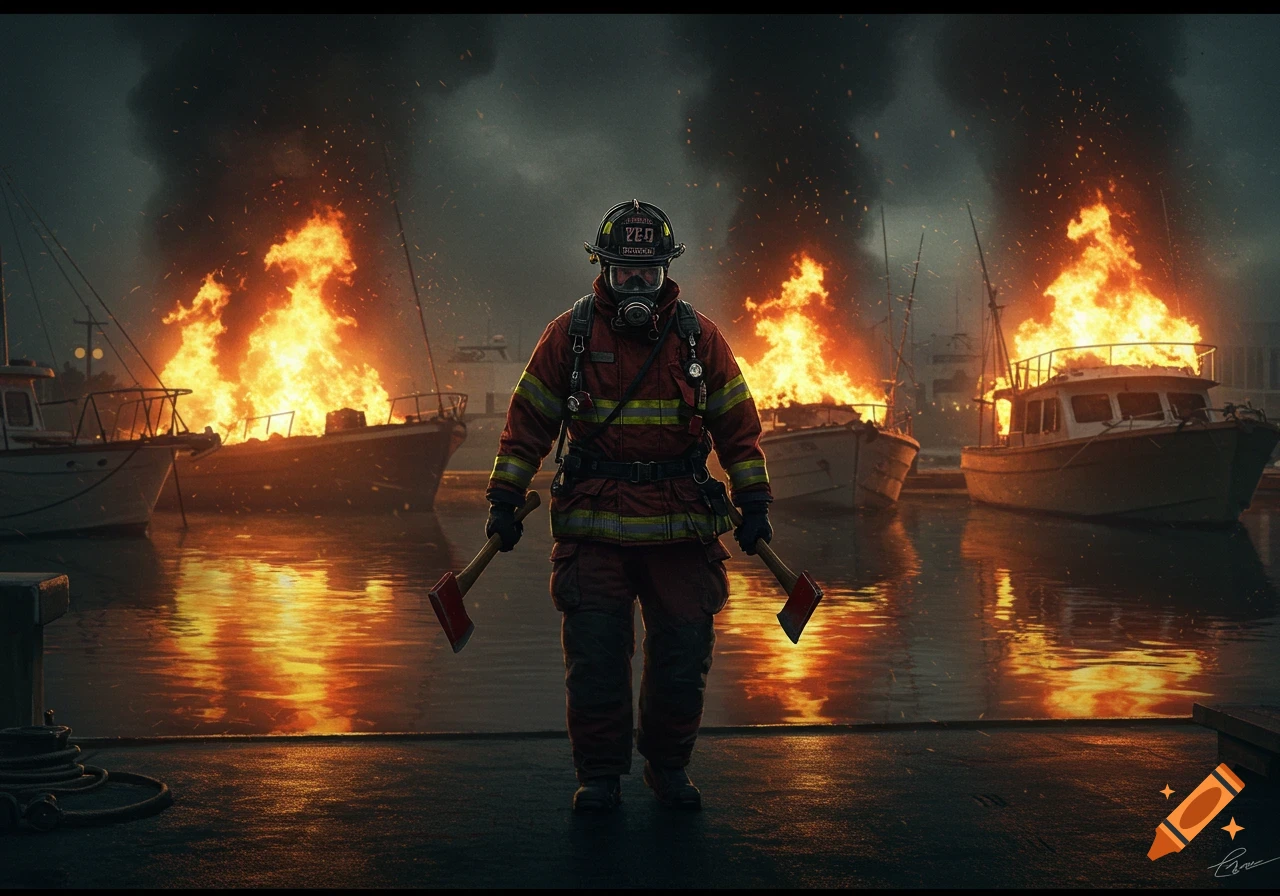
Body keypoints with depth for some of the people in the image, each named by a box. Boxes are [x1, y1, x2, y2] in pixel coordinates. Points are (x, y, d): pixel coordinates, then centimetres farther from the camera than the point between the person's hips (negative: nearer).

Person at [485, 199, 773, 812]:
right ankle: (599, 774, 17)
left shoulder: (699, 338, 5)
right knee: (595, 657, 0)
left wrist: (753, 503, 4)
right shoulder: (569, 335, 2)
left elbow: (737, 424, 9)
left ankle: (668, 765, 25)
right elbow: (528, 420, 6)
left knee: (683, 656, 5)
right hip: (592, 526, -1)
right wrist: (505, 499, 2)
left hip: (681, 529, 1)